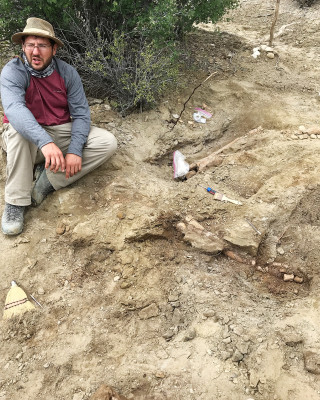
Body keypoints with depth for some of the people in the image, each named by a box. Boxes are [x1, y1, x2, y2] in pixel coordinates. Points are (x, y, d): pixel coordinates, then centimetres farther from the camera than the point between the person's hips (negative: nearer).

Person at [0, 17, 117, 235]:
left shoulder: (67, 72, -6)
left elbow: (81, 114, -9)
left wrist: (74, 150, -25)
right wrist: (45, 142, -54)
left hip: (62, 132, 3)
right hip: (28, 140, -3)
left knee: (108, 142, -17)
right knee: (18, 129, -38)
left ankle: (48, 181, -21)